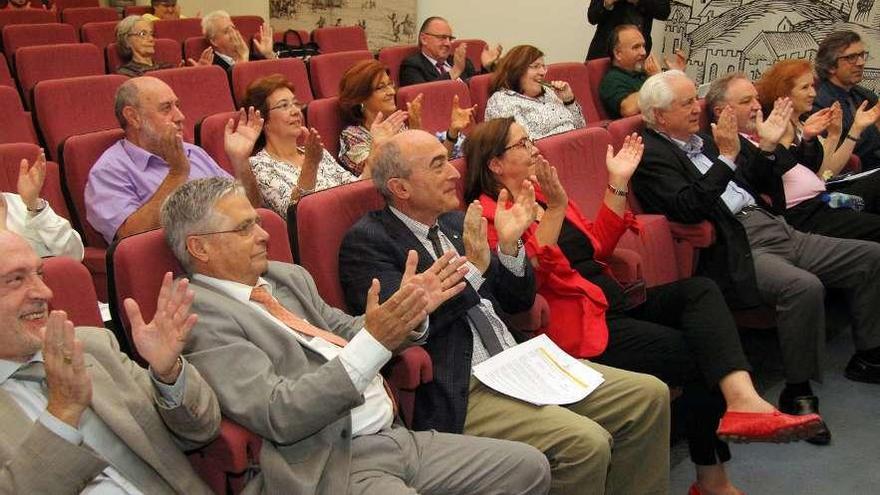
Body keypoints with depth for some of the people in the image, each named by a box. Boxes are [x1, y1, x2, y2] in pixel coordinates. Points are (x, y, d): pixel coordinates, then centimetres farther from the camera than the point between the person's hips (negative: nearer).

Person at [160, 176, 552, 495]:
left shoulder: (288, 277, 14)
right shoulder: (200, 313, -11)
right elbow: (278, 416, -20)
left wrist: (409, 312, 2)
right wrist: (374, 342, -26)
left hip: (394, 436, 8)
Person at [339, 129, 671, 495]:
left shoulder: (455, 223, 14)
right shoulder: (366, 241, -6)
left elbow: (519, 301, 17)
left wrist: (509, 246, -1)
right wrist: (472, 268, -17)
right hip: (458, 392, -8)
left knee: (650, 395, -1)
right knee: (585, 443, -26)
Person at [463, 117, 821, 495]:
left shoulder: (541, 191, 17)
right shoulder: (490, 216, -8)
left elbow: (596, 246, 22)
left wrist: (617, 183, 15)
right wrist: (554, 208, -28)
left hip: (613, 304, 8)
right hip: (579, 325, -8)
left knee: (699, 290, -14)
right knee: (696, 353, -15)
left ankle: (741, 397, -34)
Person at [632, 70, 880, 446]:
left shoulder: (701, 140, 19)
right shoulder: (652, 155, -8)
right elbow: (688, 209, -22)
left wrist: (767, 149, 11)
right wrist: (726, 157, -23)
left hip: (774, 230, 10)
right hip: (735, 252, -9)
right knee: (804, 286, -34)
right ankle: (797, 393, -17)